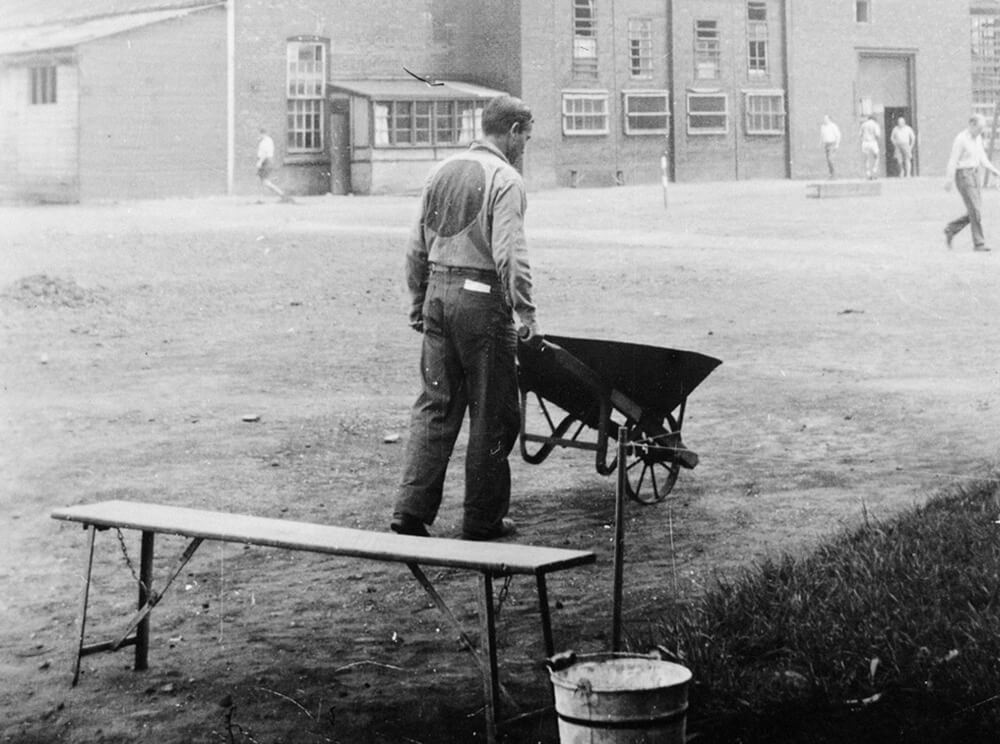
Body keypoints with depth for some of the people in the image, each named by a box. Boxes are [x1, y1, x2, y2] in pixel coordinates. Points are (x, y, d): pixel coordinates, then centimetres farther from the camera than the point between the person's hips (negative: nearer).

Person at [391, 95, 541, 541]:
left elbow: (418, 247, 15)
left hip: (438, 292, 7)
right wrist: (526, 312, -17)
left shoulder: (442, 171, 13)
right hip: (481, 298, -7)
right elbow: (509, 253, -19)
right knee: (492, 413, 4)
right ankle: (482, 519, 11)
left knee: (435, 405, 11)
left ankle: (411, 511, 5)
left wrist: (418, 303, 22)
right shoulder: (505, 179, -9)